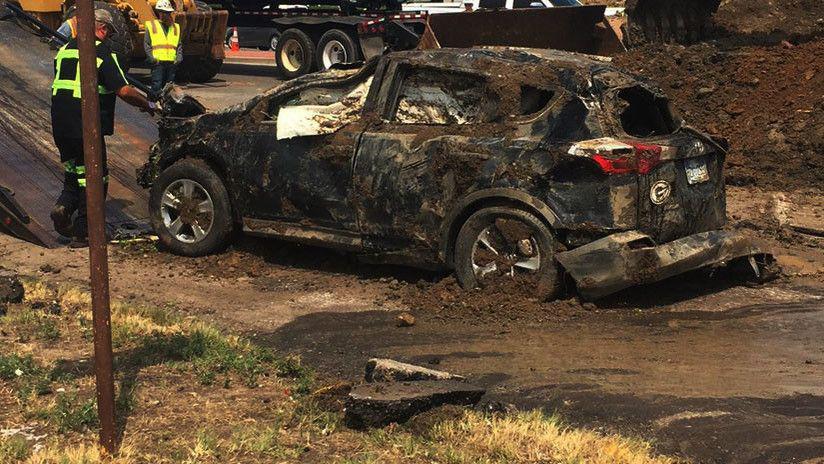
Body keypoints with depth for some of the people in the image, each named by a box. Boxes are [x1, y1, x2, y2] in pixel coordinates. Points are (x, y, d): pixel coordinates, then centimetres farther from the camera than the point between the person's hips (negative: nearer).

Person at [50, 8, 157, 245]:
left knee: (73, 170, 23)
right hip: (87, 127, -6)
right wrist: (149, 105, -2)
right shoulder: (102, 52, -9)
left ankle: (63, 205, -2)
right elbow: (124, 91, -16)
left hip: (59, 125, 6)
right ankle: (82, 231, 7)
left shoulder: (65, 49, 12)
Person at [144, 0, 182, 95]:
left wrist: (179, 57, 4)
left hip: (172, 62, 4)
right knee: (157, 87, -11)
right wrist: (151, 58, -8)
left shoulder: (176, 27, 20)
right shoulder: (151, 26, 8)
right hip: (158, 62, -4)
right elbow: (146, 44, 4)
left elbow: (179, 45, 20)